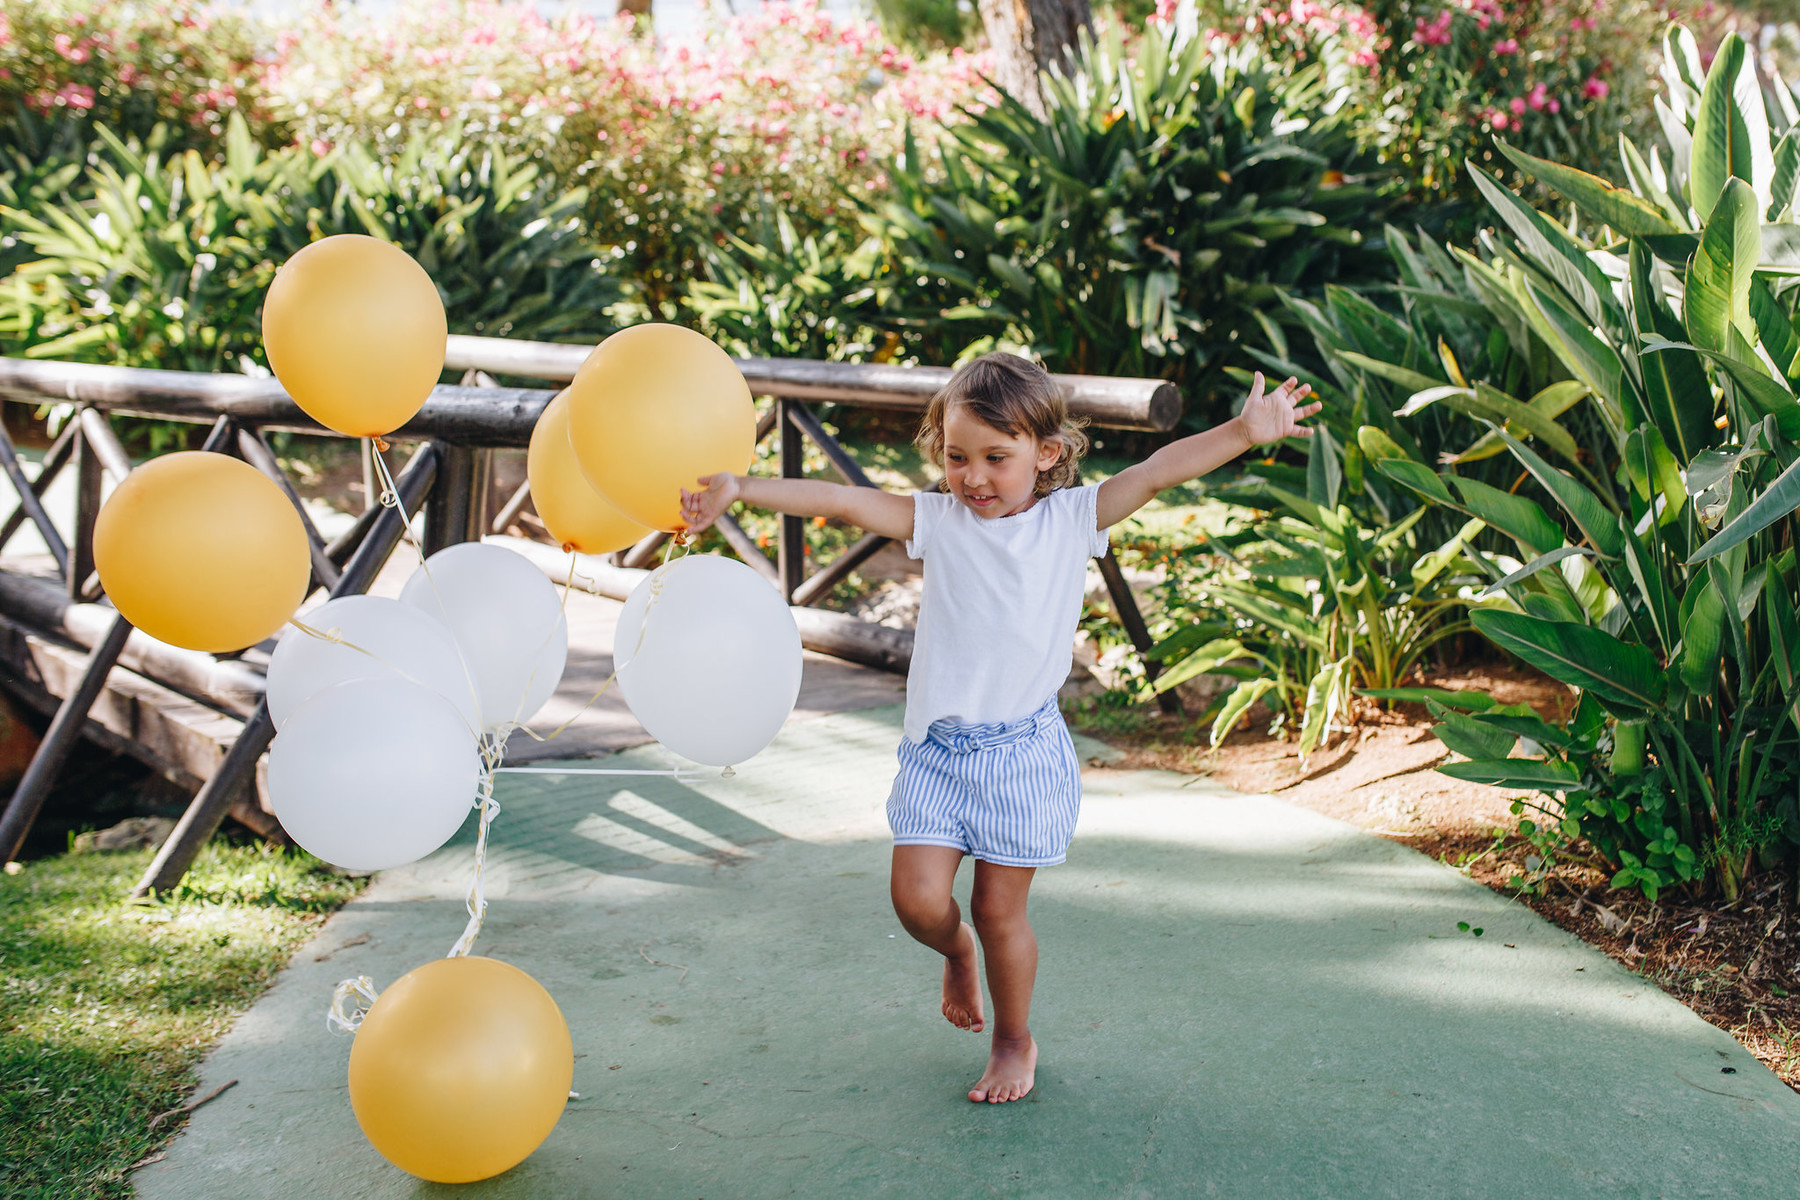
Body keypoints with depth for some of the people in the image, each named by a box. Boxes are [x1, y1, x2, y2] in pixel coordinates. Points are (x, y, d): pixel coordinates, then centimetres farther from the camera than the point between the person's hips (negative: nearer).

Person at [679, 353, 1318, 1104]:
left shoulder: (1071, 519, -1)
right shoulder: (938, 521, 2)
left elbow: (1158, 472, -8)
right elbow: (841, 500, -6)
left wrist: (1245, 432, -16)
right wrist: (739, 490, -13)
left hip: (1022, 748, -2)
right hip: (937, 748, 2)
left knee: (999, 909, 4)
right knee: (917, 897, -6)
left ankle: (1015, 1043, 29)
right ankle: (956, 954, 31)